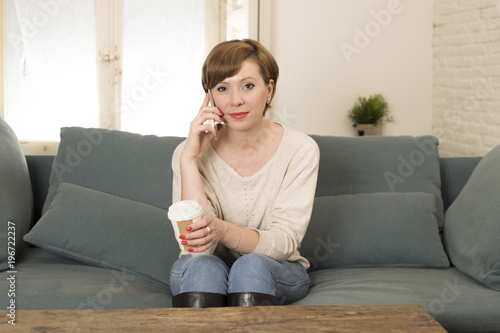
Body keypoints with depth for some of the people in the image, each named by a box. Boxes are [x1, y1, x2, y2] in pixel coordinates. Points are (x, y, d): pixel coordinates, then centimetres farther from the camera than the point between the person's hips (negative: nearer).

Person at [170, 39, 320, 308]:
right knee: (202, 265, -33)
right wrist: (189, 158, -25)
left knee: (252, 266, -33)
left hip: (277, 272, 0)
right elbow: (194, 243, -19)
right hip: (200, 275, 0)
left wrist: (224, 231, -39)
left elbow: (284, 242, -18)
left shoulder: (300, 150, -11)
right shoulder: (189, 152, -9)